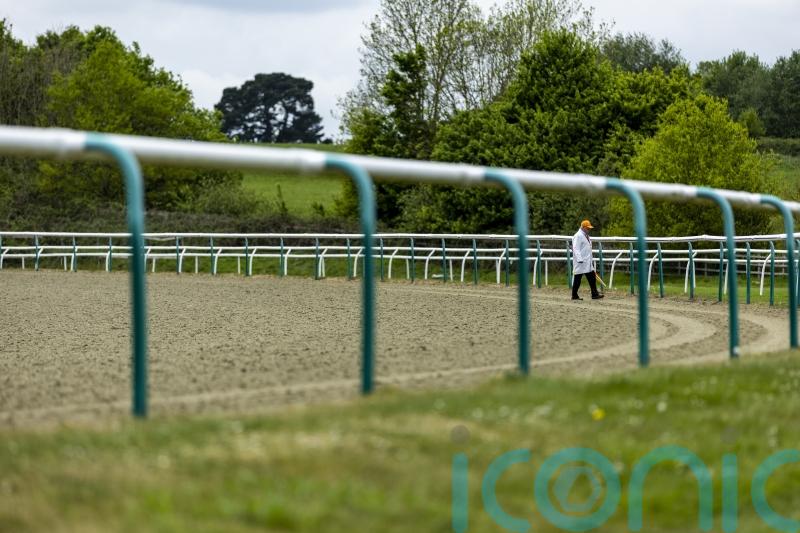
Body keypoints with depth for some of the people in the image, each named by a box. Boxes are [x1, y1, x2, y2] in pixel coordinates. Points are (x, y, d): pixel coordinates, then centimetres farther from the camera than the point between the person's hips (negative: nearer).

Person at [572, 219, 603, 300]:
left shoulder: (586, 236, 18)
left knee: (592, 278, 2)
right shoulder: (578, 236, -12)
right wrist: (580, 260, -25)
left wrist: (591, 260, 22)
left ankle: (594, 294, 0)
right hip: (580, 263, -9)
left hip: (588, 262, 9)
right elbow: (576, 249, -19)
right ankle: (574, 296, 4)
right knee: (577, 279, -2)